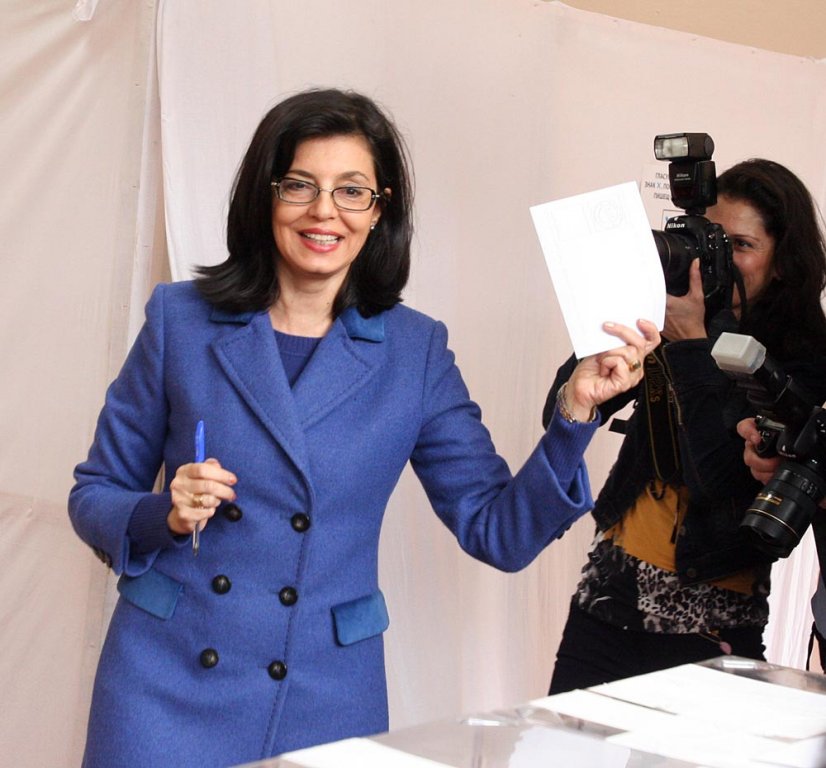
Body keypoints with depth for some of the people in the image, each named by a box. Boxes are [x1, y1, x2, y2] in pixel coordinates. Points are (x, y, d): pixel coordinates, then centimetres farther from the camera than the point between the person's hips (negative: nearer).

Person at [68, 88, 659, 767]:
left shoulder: (414, 350, 0)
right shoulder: (182, 319, -2)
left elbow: (500, 532, -1)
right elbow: (94, 496, 5)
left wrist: (576, 411, -13)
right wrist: (168, 516, -15)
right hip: (168, 681, 0)